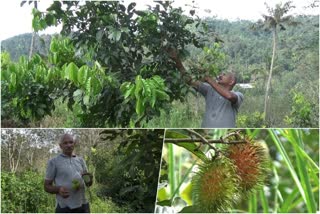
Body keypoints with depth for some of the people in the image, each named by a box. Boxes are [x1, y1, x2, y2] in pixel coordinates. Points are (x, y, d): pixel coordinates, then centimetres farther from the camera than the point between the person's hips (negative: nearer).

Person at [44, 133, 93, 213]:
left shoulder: (80, 160, 13)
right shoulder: (53, 162, 1)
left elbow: (88, 183, 16)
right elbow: (47, 186, 2)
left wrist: (89, 180, -8)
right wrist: (58, 189, -20)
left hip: (83, 205, 4)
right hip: (64, 207, -4)